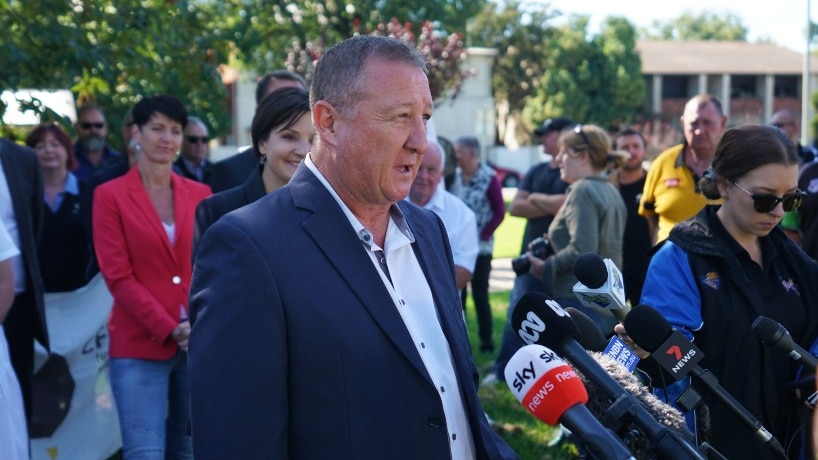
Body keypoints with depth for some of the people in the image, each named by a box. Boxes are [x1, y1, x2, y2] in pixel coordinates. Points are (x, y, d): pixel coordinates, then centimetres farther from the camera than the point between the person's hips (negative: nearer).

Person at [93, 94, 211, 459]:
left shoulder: (200, 193, 9)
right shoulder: (110, 195, -2)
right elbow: (118, 277, -7)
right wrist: (171, 330, -14)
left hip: (200, 344, 4)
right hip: (139, 347, -4)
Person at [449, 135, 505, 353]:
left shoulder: (489, 178, -10)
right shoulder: (455, 176, 2)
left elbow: (499, 212, -6)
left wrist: (483, 235, -10)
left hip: (480, 247, -4)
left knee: (480, 294, 4)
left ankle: (486, 339, 16)